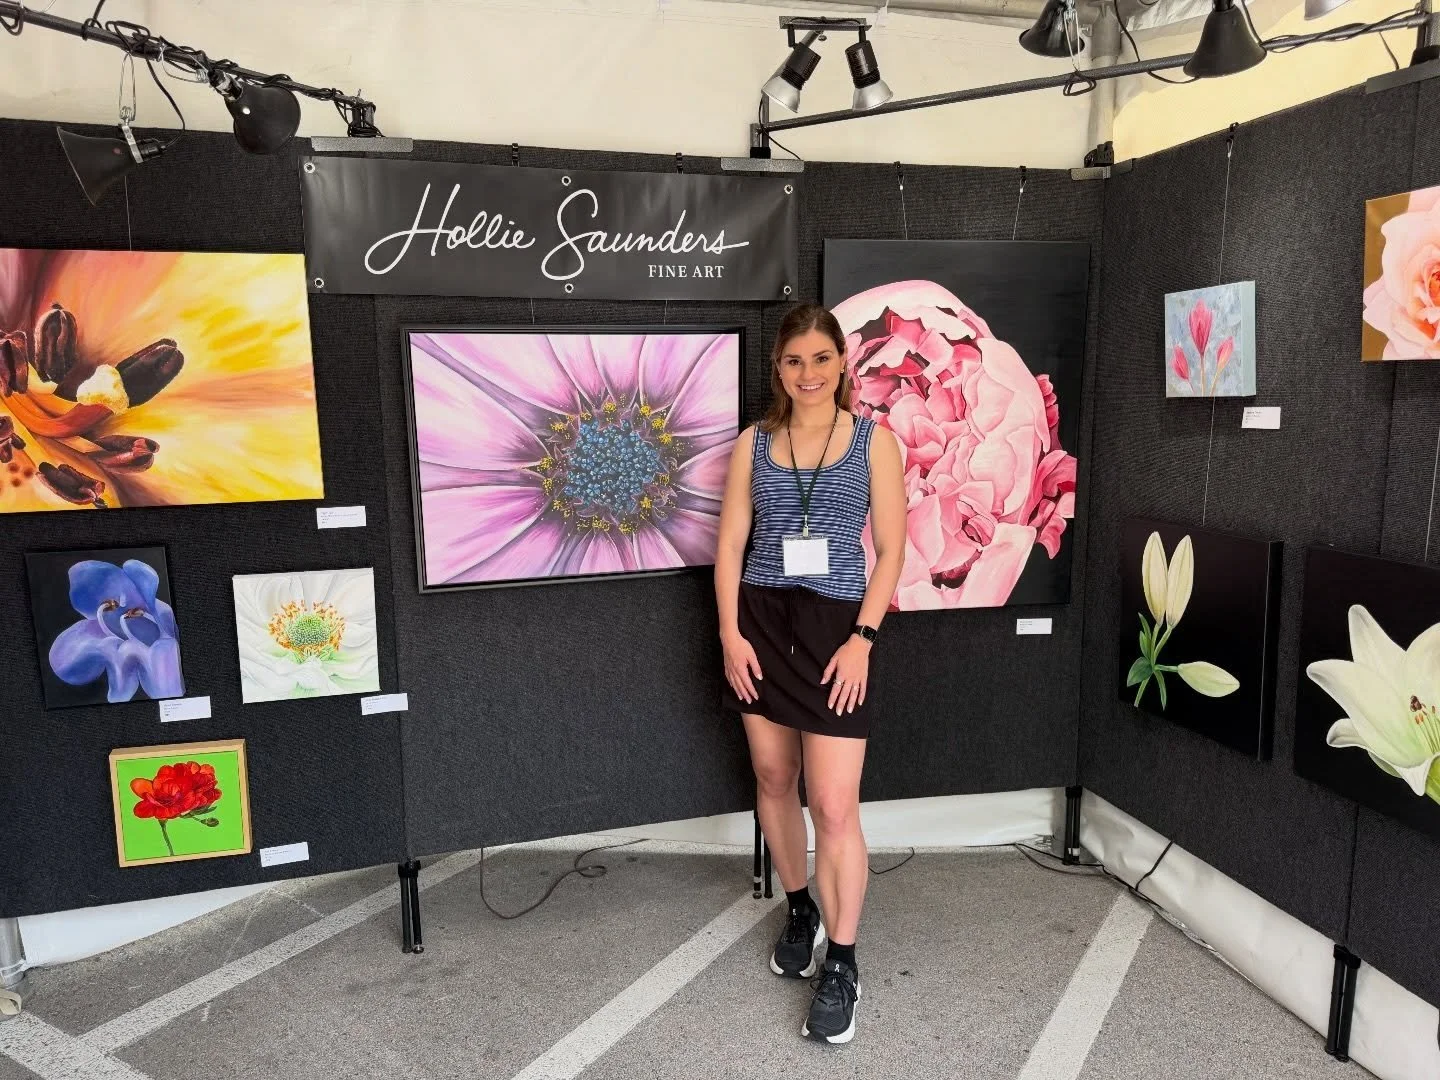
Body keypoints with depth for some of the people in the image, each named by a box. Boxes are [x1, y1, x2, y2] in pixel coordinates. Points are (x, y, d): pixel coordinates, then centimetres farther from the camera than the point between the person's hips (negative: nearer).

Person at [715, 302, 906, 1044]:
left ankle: (842, 967, 11)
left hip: (835, 626, -3)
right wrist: (730, 633, -5)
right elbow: (731, 544, 5)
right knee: (773, 779, 14)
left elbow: (890, 549, -2)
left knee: (835, 805, -5)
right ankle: (799, 911, 36)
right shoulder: (753, 443, 7)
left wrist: (863, 638, -10)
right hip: (761, 622, 3)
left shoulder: (873, 440, 1)